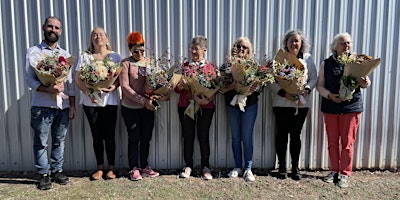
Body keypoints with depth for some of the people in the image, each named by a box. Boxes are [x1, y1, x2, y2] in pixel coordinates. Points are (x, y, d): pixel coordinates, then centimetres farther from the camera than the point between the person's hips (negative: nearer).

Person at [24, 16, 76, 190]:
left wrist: (72, 106, 6)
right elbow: (29, 79, -6)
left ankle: (57, 171, 25)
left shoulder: (65, 54, 12)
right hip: (42, 106, -3)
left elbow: (70, 82, 10)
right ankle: (44, 174, 18)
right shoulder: (33, 52, 2)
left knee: (59, 141, 11)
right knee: (41, 143, 5)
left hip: (63, 106, 3)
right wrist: (49, 89, -22)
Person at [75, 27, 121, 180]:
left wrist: (114, 86, -18)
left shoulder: (115, 56, 7)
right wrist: (89, 92, -13)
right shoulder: (85, 56, 8)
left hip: (109, 100, -1)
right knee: (97, 136, 7)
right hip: (90, 101, 1)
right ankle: (100, 168, 21)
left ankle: (111, 168, 15)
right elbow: (78, 79, 3)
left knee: (109, 136, 1)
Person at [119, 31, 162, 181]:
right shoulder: (125, 63, -7)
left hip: (148, 107, 4)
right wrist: (144, 101, -16)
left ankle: (144, 167, 24)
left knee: (146, 138, 10)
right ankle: (134, 169, 19)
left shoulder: (148, 62, 5)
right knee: (134, 138, 5)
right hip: (130, 108, -3)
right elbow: (125, 86, -12)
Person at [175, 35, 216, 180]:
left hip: (205, 107, -2)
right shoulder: (185, 66, 8)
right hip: (185, 106, 2)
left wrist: (206, 98, -21)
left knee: (203, 137, 6)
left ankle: (206, 167, 20)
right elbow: (177, 88, 7)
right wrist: (181, 86, -16)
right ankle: (188, 166, 22)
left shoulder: (209, 67, 3)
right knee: (188, 137, 8)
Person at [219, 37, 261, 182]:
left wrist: (256, 88, -24)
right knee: (235, 137, 10)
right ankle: (237, 167, 22)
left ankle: (248, 169, 14)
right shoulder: (227, 65, 2)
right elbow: (220, 87, -4)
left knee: (247, 137, 1)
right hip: (232, 104, 2)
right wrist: (230, 87, -23)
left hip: (250, 104, -1)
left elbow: (260, 85, -2)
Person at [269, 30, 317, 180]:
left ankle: (295, 167, 22)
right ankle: (282, 166, 19)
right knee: (282, 134, 5)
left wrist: (306, 89, -13)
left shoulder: (308, 58, 7)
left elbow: (314, 78, 7)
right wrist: (283, 93, -19)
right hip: (281, 103, -2)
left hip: (301, 103, 2)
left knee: (296, 134, 9)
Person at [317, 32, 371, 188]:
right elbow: (320, 85, 3)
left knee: (347, 143, 2)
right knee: (332, 142, 8)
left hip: (351, 107, -1)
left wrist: (365, 83, -20)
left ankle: (345, 174, 13)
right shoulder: (326, 64, 5)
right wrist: (329, 95, -16)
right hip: (330, 107, 1)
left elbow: (366, 82, 4)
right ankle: (334, 171, 22)